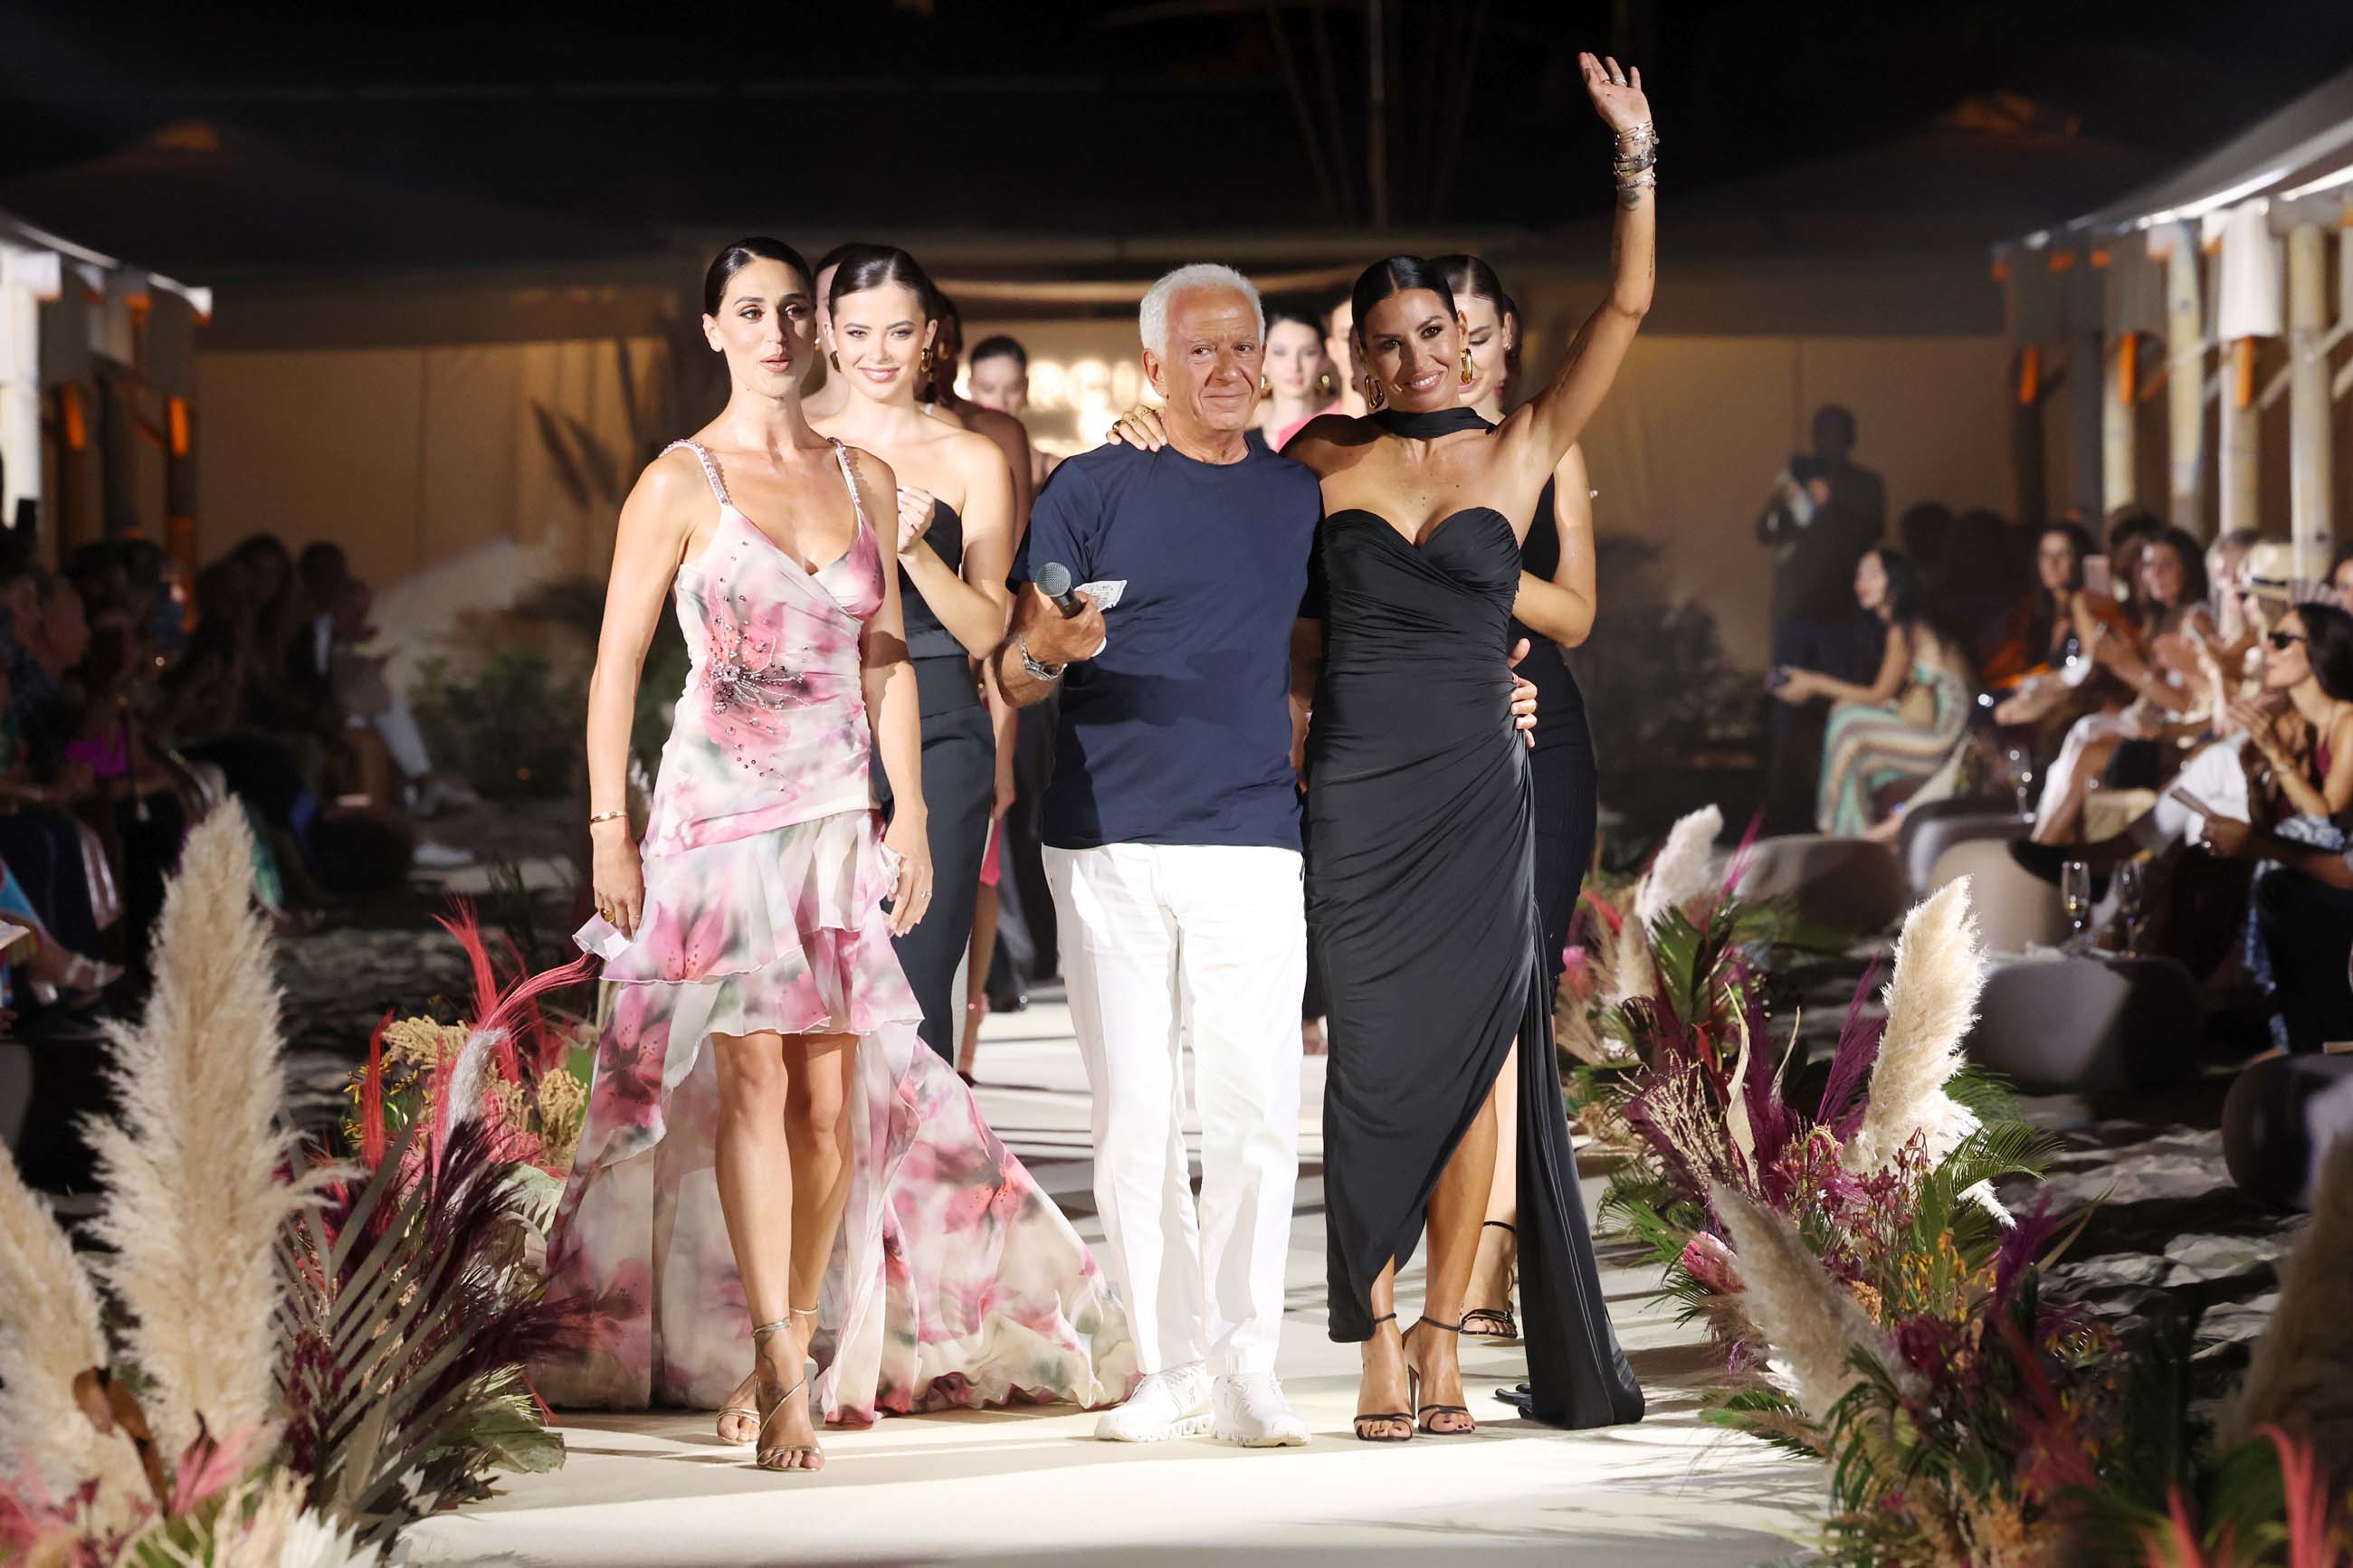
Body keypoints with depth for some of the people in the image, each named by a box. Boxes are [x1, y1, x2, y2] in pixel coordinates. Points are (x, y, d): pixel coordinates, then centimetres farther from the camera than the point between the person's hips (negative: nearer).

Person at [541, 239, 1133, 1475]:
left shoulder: (865, 479, 12)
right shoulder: (680, 483, -2)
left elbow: (887, 658, 15)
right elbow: (617, 662, -2)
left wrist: (910, 815, 8)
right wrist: (608, 830, -7)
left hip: (836, 817, 4)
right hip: (720, 811, -4)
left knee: (834, 1095, 1)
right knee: (753, 1076, -13)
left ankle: (797, 1357, 10)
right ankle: (782, 1372, -15)